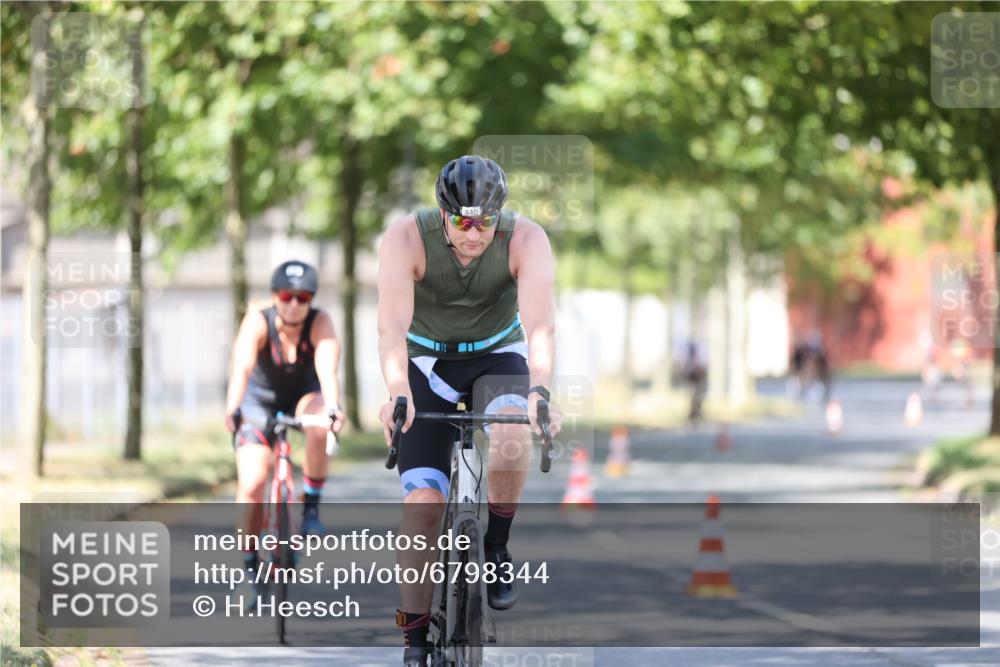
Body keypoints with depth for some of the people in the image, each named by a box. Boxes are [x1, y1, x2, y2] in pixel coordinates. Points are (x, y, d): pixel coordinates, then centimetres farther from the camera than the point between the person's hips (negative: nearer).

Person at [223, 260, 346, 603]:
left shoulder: (320, 324, -25)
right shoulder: (257, 323, -27)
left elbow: (327, 369, -40)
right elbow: (242, 368, -42)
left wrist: (333, 407, -59)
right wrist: (232, 409, -59)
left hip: (303, 397, 1)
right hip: (260, 400, -1)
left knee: (319, 424, -35)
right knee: (251, 486, -15)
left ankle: (311, 506, -16)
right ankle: (251, 568, 3)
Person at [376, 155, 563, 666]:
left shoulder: (526, 240, -25)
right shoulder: (406, 237, -26)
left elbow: (540, 324, -36)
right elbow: (392, 326, -37)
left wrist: (539, 392, -54)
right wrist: (398, 395, -54)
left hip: (497, 355, 0)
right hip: (428, 361, 0)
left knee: (511, 435, -33)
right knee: (423, 499, -13)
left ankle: (496, 547, -7)